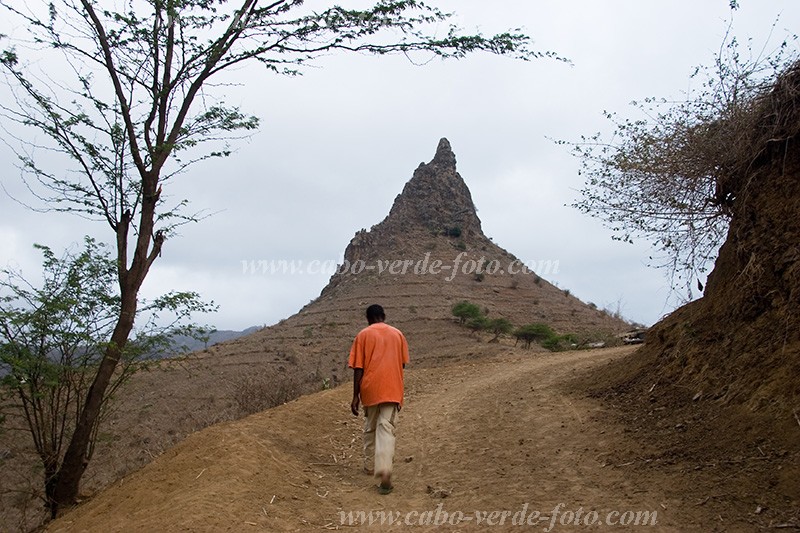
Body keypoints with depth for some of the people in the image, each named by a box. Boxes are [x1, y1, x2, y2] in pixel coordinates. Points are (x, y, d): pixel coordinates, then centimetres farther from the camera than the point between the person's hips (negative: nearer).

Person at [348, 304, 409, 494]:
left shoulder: (363, 335, -1)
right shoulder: (397, 334, 6)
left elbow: (358, 368, -5)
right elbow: (402, 363, 12)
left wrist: (356, 396, -2)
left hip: (370, 389, 0)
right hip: (392, 390, 1)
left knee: (370, 428, 19)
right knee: (386, 429, -4)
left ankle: (370, 466, 30)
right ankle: (384, 471, -21)